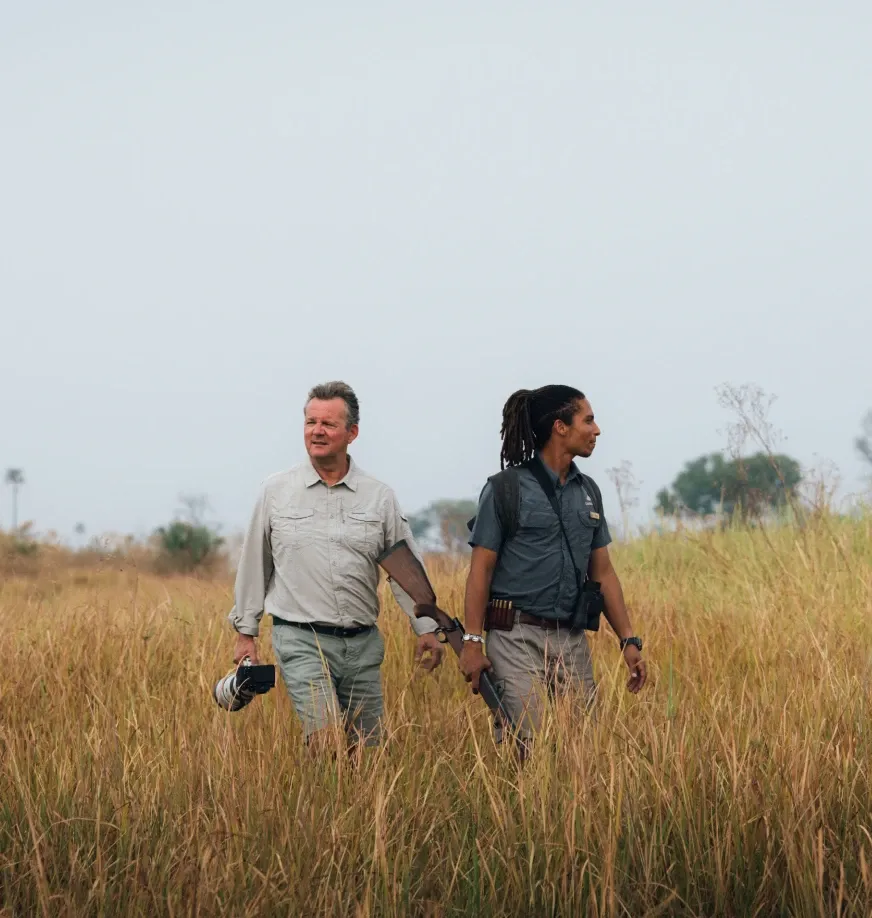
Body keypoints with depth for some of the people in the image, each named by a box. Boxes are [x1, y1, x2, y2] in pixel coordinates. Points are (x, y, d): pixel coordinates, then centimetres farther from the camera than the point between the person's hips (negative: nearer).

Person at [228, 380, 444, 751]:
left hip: (363, 644, 3)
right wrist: (245, 633, 12)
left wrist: (426, 628, 6)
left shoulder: (380, 497, 6)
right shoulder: (275, 491, 4)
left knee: (366, 748, 6)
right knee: (327, 742, -20)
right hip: (301, 640, -3)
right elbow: (254, 565, 11)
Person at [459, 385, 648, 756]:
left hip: (572, 640, 6)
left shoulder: (588, 491, 12)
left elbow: (603, 572, 14)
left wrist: (629, 641, 8)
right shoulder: (506, 488, -4)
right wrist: (472, 642, -11)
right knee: (525, 749, -11)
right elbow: (481, 570, -5)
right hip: (518, 638, -6)